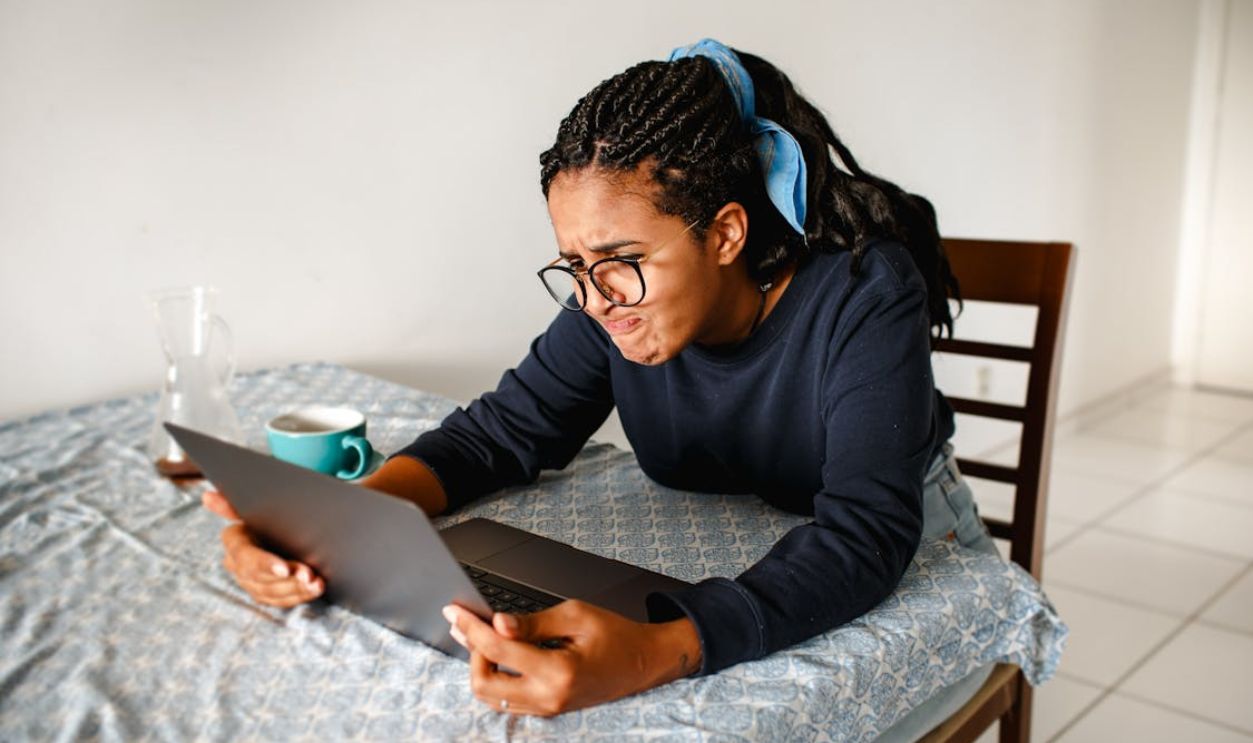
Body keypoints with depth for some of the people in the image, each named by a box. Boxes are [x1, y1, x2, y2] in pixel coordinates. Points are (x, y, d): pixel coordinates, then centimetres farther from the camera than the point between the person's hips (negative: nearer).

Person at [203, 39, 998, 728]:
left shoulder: (865, 296, -31)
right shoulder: (616, 300, -17)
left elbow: (865, 535, -40)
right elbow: (503, 431, -10)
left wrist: (656, 654, -58)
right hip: (721, 564, 2)